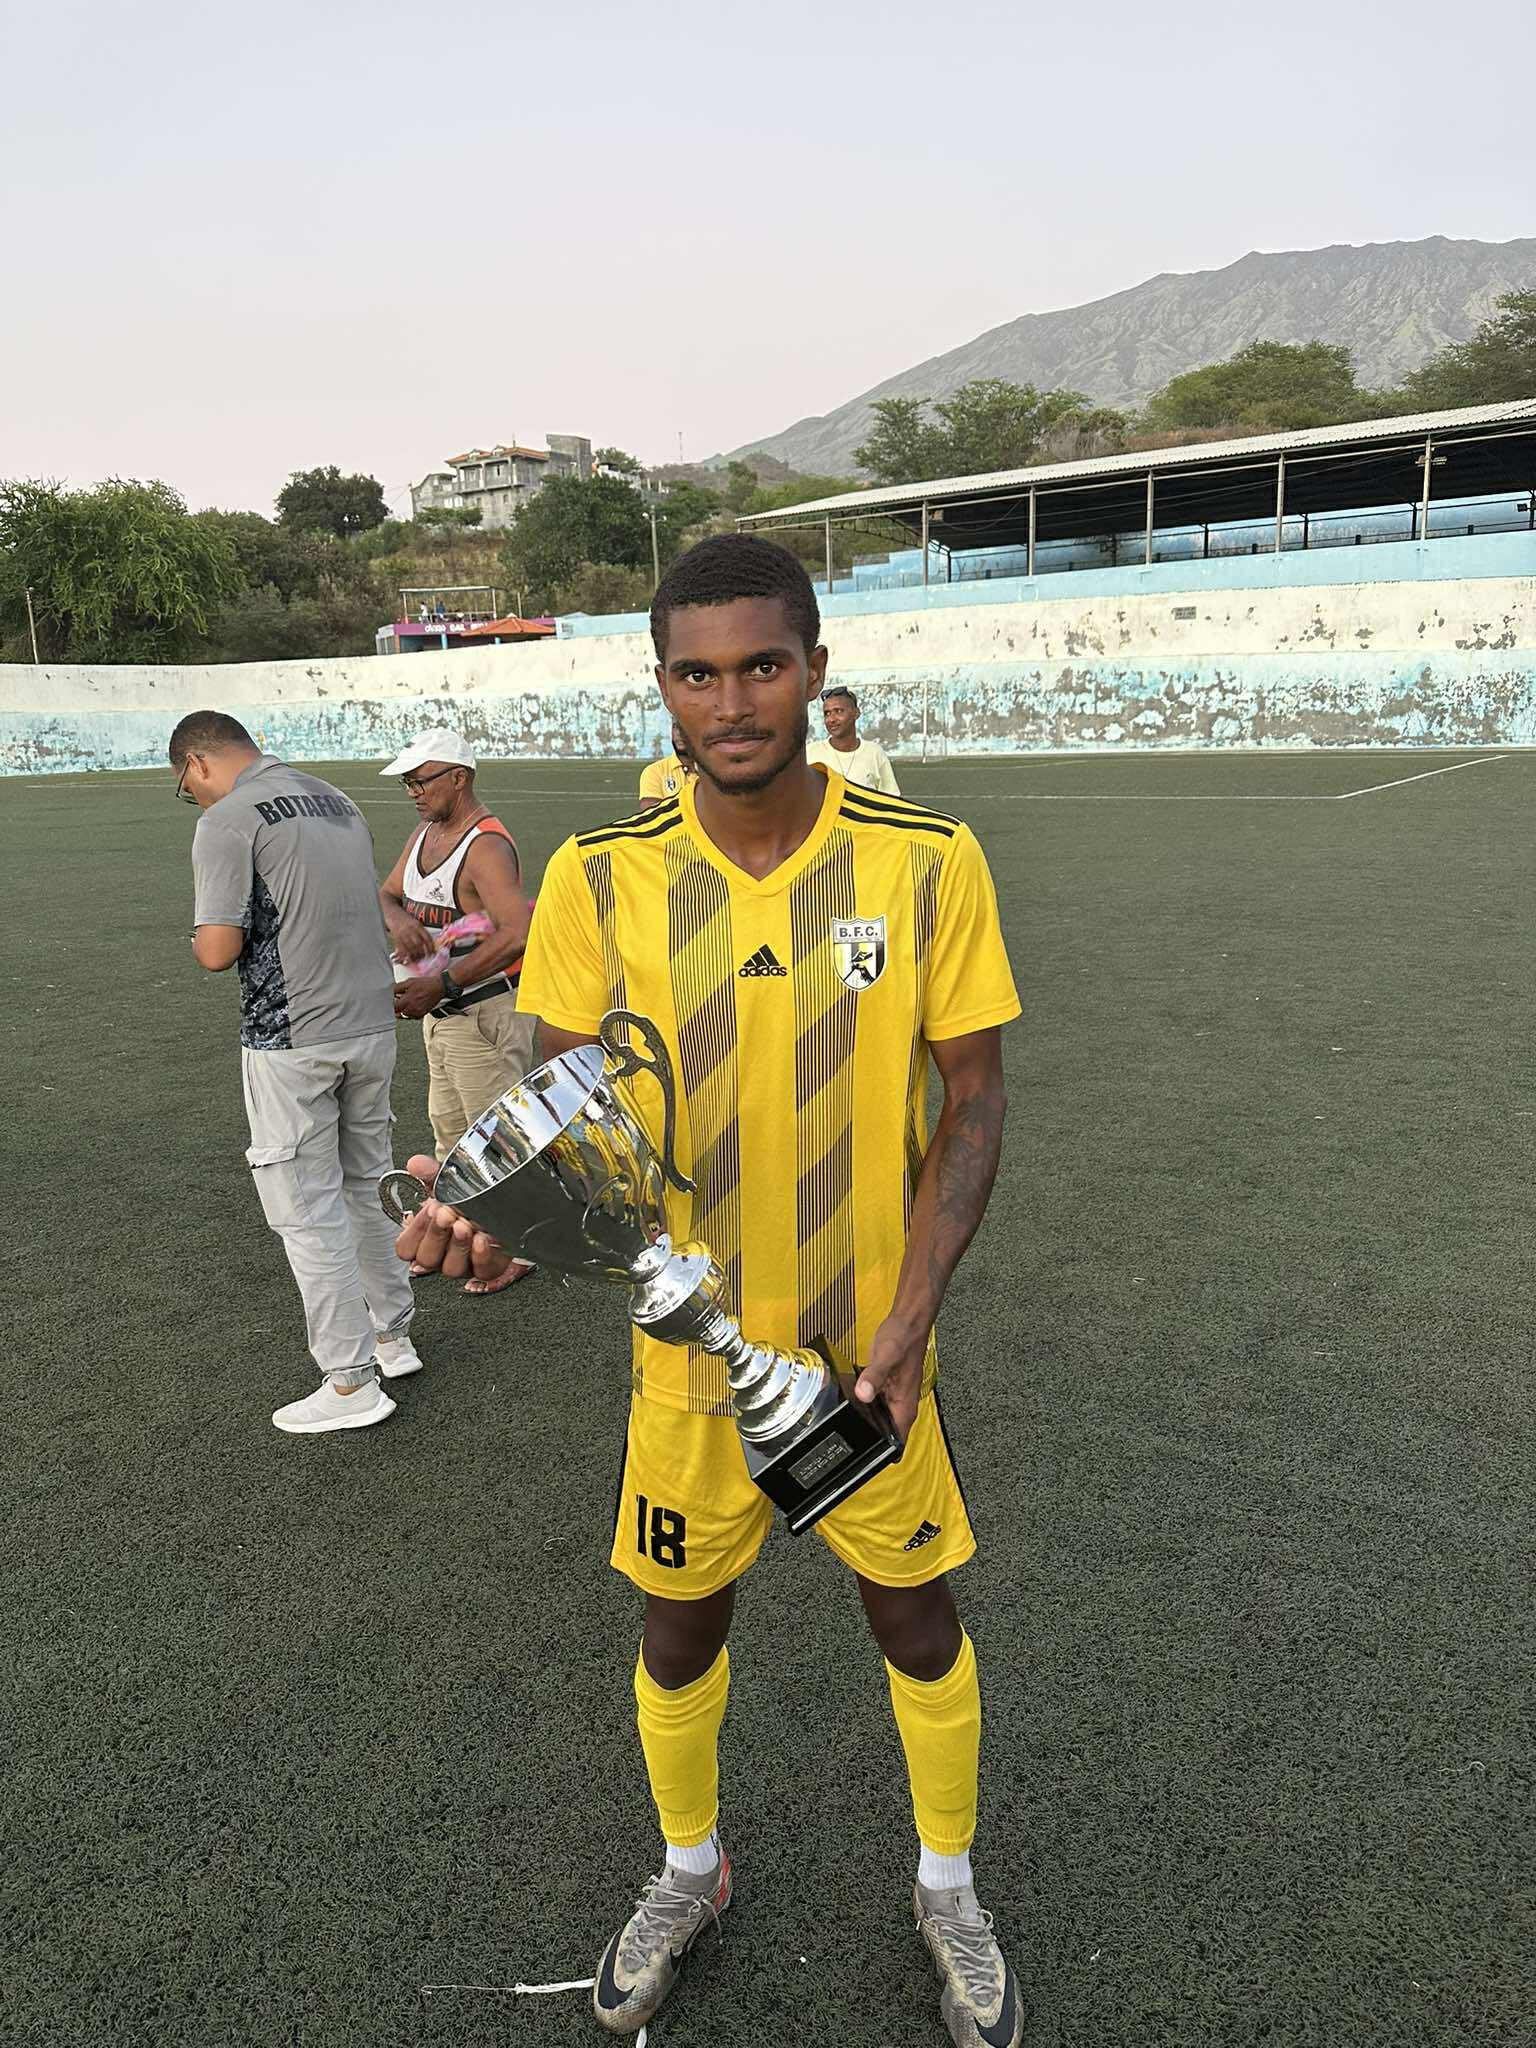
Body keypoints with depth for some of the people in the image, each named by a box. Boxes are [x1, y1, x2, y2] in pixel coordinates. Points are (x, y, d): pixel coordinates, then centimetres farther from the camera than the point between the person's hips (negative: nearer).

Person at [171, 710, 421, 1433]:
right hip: (372, 1025, 7)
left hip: (291, 1042, -7)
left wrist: (199, 939, 5)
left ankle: (351, 1380, 11)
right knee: (367, 1186, 20)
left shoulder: (227, 822, -11)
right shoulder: (340, 803, 12)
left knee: (307, 1210, 3)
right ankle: (392, 1337, 33)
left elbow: (219, 950, -16)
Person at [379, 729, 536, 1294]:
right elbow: (385, 895, 11)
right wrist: (399, 920, -14)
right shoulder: (423, 835, 9)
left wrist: (440, 984, -33)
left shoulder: (486, 846, -21)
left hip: (484, 1009, -10)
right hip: (442, 1012, 10)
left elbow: (516, 934, -33)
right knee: (449, 1130, 19)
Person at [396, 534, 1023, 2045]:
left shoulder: (928, 864, -13)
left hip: (871, 1347, 0)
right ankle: (689, 1873, 51)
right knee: (680, 1629, 19)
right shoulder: (598, 880, -11)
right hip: (688, 1348, 1)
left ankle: (947, 1890, 47)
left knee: (916, 1620, 17)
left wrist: (910, 1321, -16)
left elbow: (971, 1101, -7)